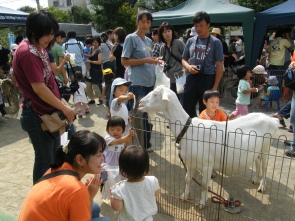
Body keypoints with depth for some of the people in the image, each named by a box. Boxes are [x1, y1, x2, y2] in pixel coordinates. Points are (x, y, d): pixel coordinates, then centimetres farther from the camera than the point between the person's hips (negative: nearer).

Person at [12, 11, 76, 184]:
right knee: (45, 161, 5)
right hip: (38, 116, -10)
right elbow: (39, 88, -24)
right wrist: (64, 108, -16)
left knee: (55, 157, 21)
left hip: (49, 113, 10)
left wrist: (61, 106, 11)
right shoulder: (27, 53, -21)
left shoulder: (39, 48, 9)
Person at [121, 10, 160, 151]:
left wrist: (155, 62, 4)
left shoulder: (149, 41, 17)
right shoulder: (131, 38, -4)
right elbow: (124, 61, -10)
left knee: (148, 115, 13)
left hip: (149, 83, 7)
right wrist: (145, 60, -15)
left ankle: (146, 144, 27)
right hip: (137, 84, -7)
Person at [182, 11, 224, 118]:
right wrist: (188, 67, -7)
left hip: (207, 79, -3)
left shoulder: (215, 42, -1)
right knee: (187, 109, 8)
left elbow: (219, 66, -3)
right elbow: (184, 59, 17)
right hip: (192, 79, 4)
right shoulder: (191, 41, 10)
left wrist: (215, 86, -9)